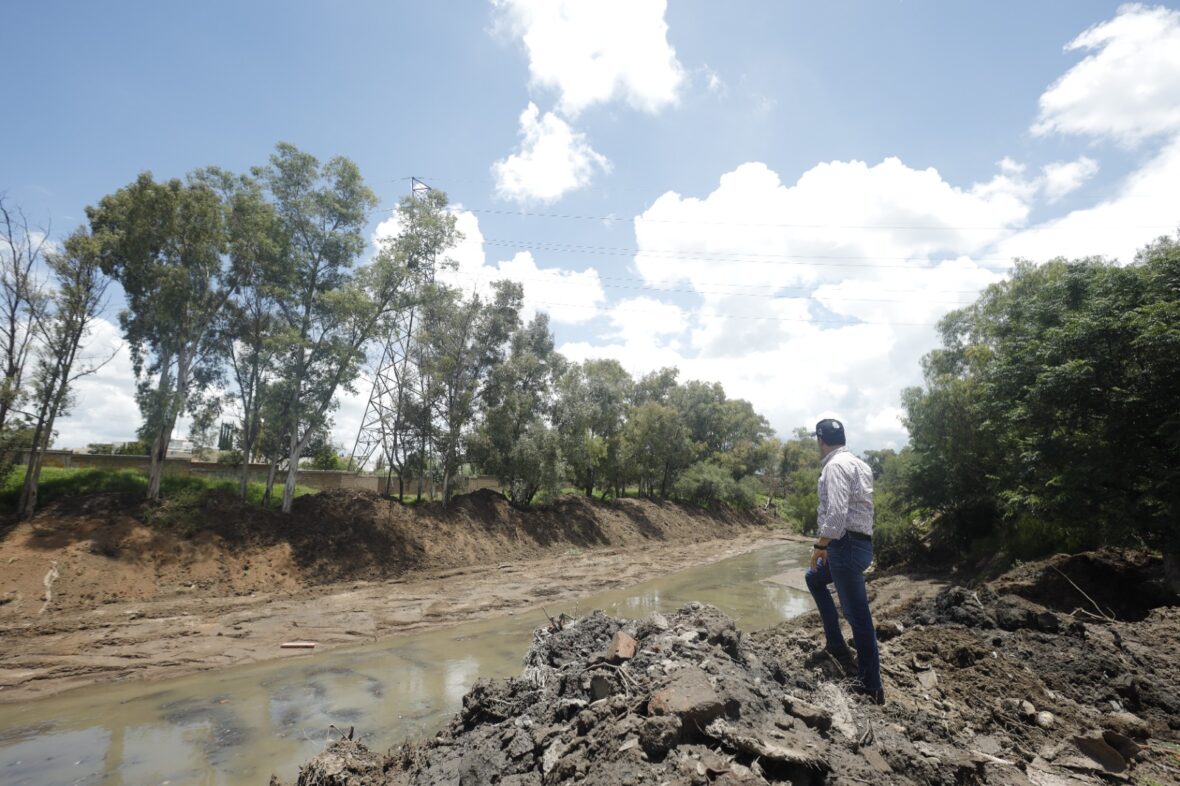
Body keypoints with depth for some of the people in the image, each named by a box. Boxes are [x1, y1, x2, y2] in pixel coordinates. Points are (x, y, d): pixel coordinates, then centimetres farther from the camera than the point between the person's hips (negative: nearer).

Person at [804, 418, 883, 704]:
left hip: (846, 544, -11)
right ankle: (836, 645, 28)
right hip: (858, 541, 11)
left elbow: (836, 512, -25)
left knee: (858, 615, -2)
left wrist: (820, 546, -16)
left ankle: (871, 686, 8)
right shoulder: (857, 463, 15)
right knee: (814, 578, 27)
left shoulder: (836, 465, -15)